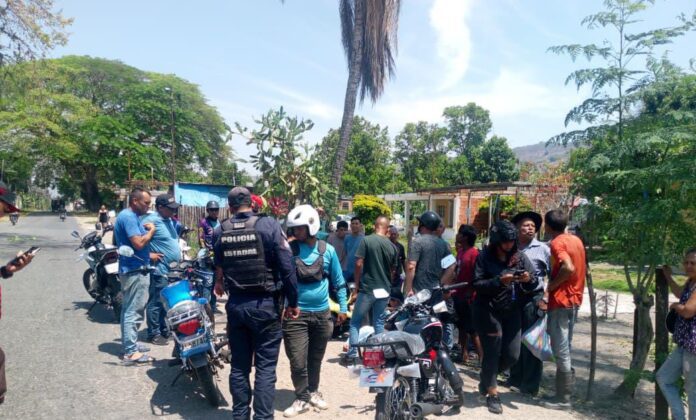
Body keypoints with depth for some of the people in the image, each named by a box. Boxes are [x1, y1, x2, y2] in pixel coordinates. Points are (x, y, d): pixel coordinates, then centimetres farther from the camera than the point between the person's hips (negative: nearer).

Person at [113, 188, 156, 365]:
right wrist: (151, 231, -10)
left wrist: (149, 255, 17)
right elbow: (139, 243, -25)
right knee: (134, 312, -7)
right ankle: (131, 352, -4)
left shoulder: (130, 216, 16)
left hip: (132, 269, 11)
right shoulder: (129, 217, -17)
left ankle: (129, 345, 26)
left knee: (129, 310, 16)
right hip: (135, 270, -11)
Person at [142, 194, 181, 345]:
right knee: (157, 302, -2)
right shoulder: (151, 220, -14)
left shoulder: (170, 221, 15)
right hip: (160, 269, -9)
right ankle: (154, 334, 6)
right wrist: (149, 254, -19)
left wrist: (179, 255, 18)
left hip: (174, 269, 9)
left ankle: (164, 330, 26)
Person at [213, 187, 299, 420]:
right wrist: (292, 302, -3)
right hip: (265, 304, -4)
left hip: (235, 304, 4)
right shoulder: (269, 225, -9)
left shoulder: (219, 231, 3)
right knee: (265, 367, 3)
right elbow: (287, 267, -12)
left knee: (239, 365, 14)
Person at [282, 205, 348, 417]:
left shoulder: (327, 250, 0)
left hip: (322, 314, 2)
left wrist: (343, 307, 8)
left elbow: (339, 282, 9)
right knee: (298, 361, -4)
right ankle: (301, 398, 15)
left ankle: (313, 392, 35)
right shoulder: (288, 249, -5)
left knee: (315, 359, 16)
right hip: (295, 314, -2)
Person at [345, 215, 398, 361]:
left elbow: (359, 264, -11)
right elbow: (393, 270, 9)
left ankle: (352, 353, 7)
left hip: (367, 289, -3)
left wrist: (356, 287, -2)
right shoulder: (392, 246, 2)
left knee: (355, 322, 9)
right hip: (384, 290, 4)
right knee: (379, 323, 14)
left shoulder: (366, 240, -9)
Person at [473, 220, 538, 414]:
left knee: (512, 356, 6)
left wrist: (528, 279, -20)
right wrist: (499, 281, -27)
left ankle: (487, 377, 34)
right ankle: (492, 394, 20)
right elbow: (477, 284, -14)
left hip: (512, 311, 4)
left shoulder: (520, 257, 3)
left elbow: (534, 284, 3)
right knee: (492, 353, 2)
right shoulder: (484, 257, -7)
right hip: (488, 311, -4)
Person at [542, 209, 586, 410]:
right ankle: (565, 392, 23)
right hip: (574, 298, 9)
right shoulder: (576, 240, 12)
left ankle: (563, 399, 4)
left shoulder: (556, 243, -14)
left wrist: (551, 286, -17)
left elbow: (568, 268, -29)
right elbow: (578, 268, 17)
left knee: (560, 350, -2)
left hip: (560, 299, -9)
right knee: (565, 348, 16)